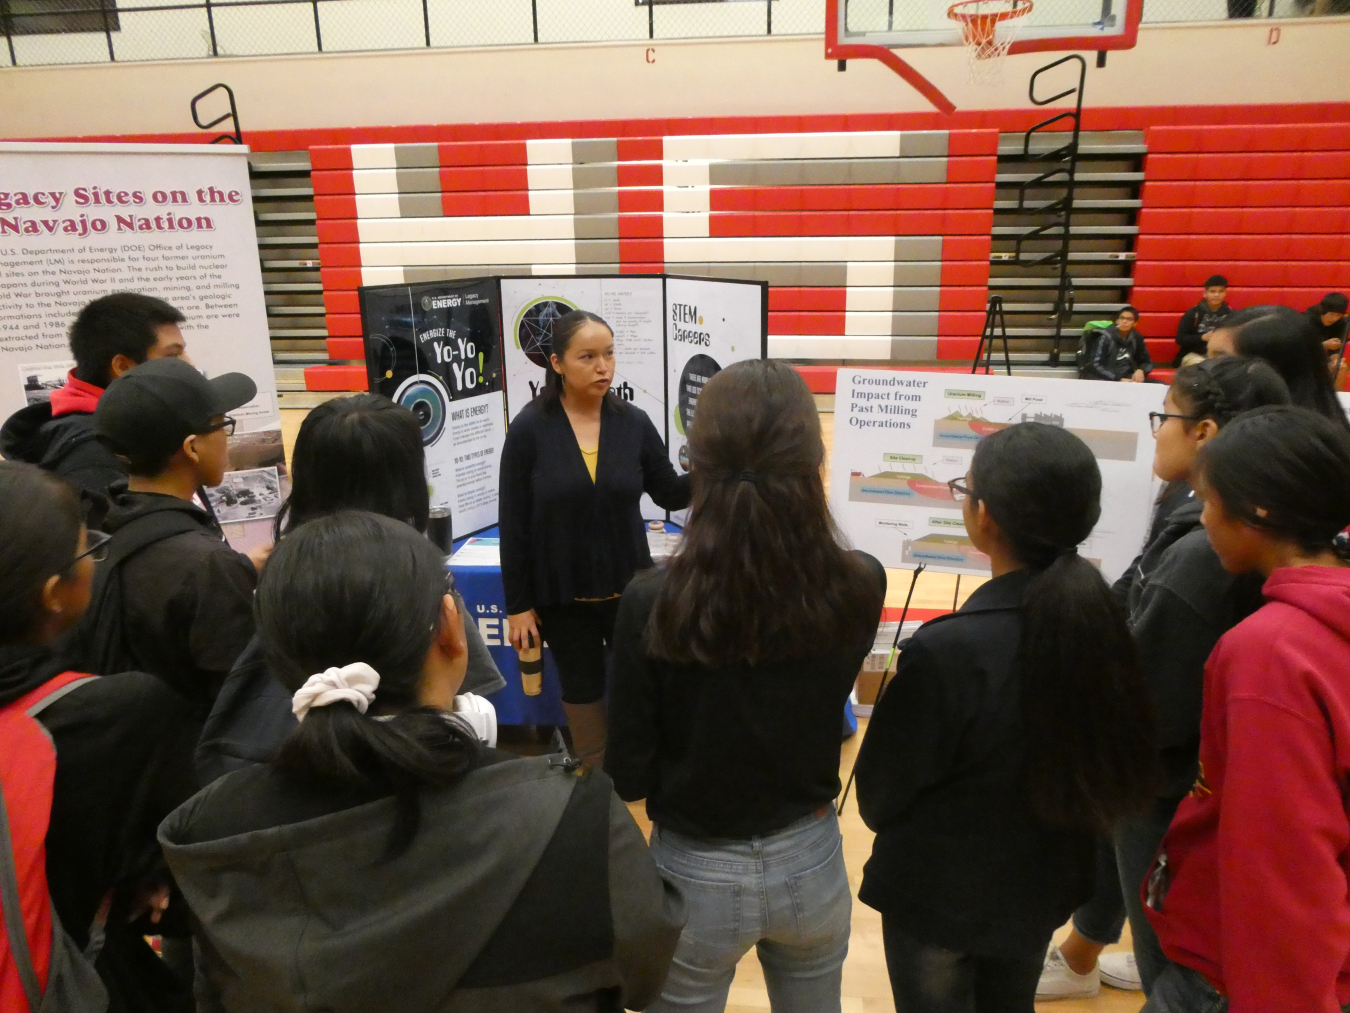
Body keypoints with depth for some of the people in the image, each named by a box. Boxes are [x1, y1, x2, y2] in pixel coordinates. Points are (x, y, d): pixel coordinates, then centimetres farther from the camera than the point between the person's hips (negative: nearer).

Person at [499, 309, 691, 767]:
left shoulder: (634, 423, -6)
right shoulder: (529, 429, -11)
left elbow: (671, 494, 1)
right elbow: (513, 524, -8)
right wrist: (517, 603, -6)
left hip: (628, 587, 1)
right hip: (561, 594, -1)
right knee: (582, 687, 17)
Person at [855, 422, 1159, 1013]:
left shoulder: (946, 651, -34)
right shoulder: (1101, 622, -15)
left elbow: (881, 792, -19)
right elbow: (1111, 766, 1)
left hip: (938, 895, -5)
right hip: (1043, 885, 6)